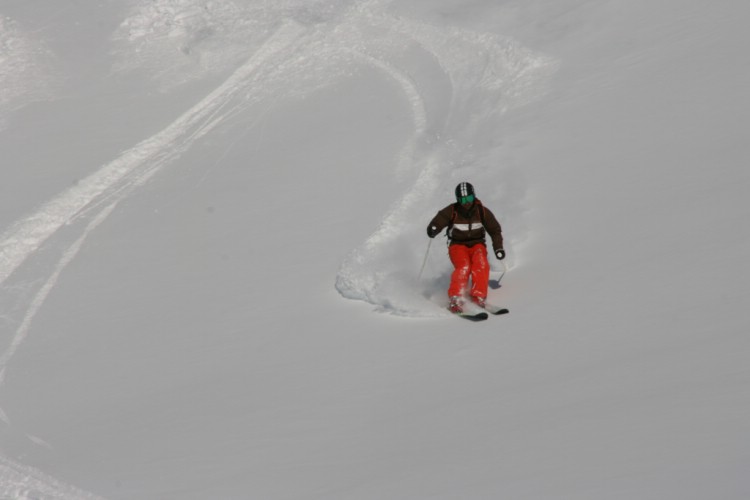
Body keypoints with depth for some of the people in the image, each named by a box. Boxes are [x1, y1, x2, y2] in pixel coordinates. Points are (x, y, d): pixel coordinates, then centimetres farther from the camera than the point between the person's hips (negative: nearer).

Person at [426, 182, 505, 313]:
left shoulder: (482, 211, -4)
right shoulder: (451, 211, -10)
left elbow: (495, 230, 7)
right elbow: (437, 222, -12)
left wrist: (498, 248, -3)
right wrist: (432, 230, -36)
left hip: (477, 244, 2)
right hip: (458, 245, -2)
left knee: (481, 263, -31)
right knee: (463, 267, -32)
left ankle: (478, 296, -31)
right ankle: (455, 299, -35)